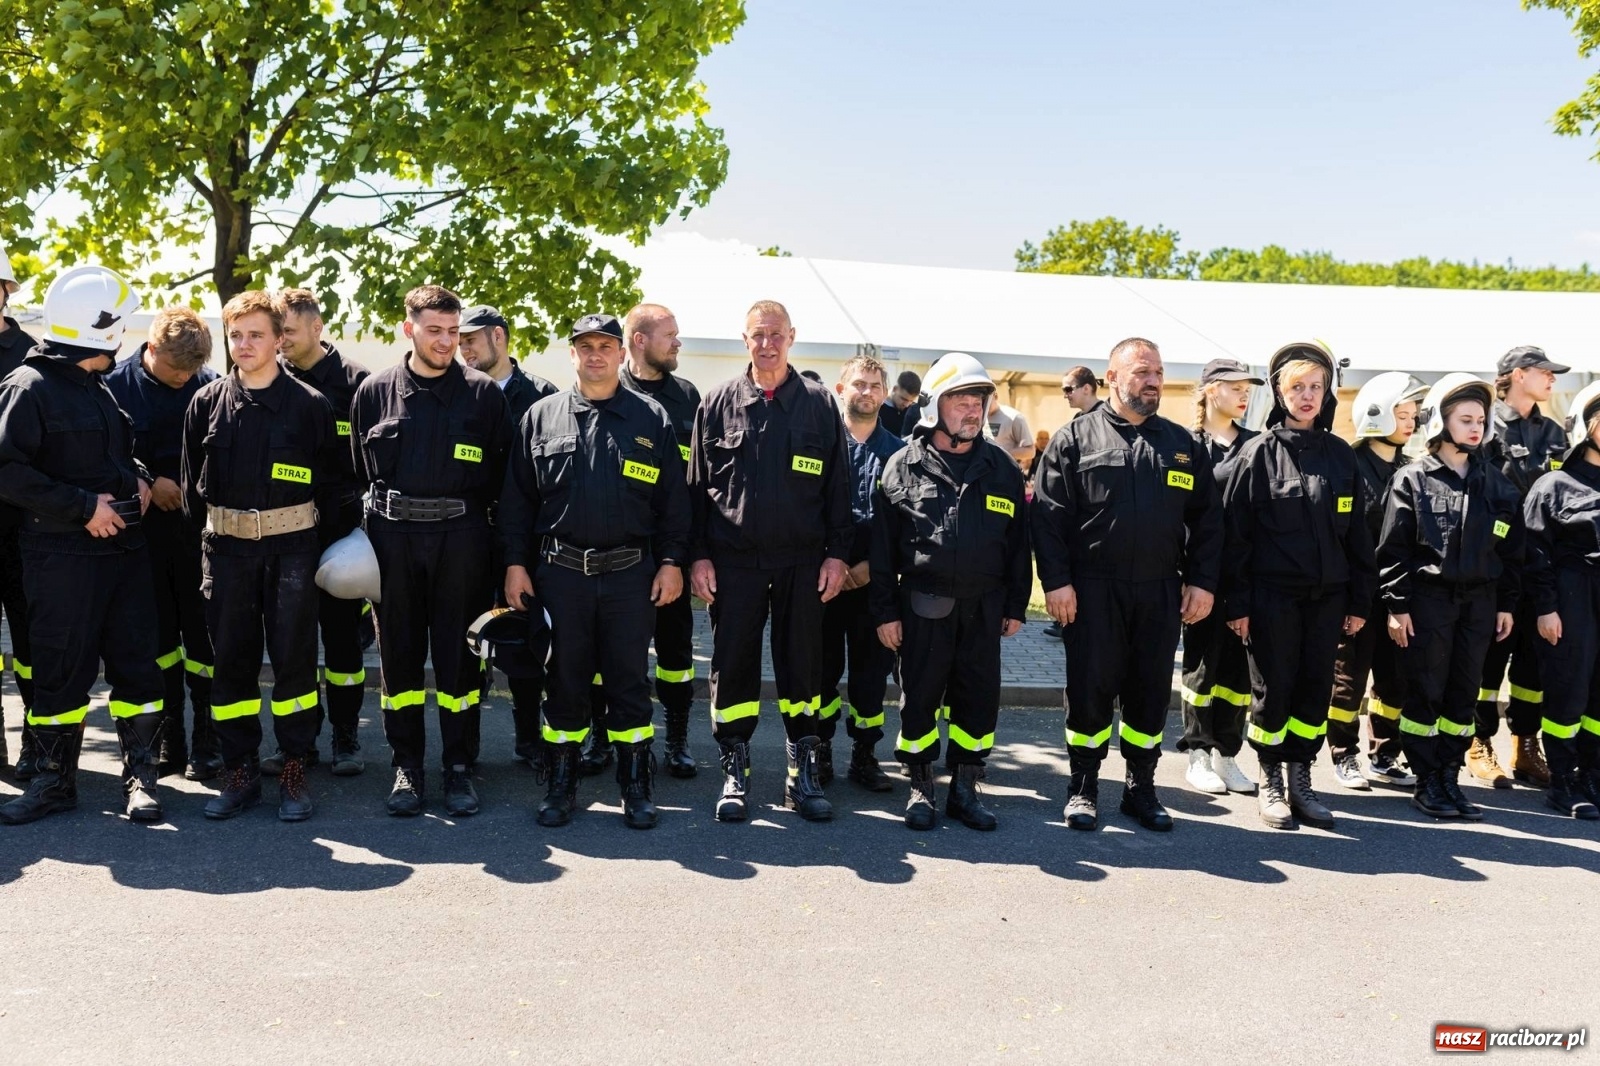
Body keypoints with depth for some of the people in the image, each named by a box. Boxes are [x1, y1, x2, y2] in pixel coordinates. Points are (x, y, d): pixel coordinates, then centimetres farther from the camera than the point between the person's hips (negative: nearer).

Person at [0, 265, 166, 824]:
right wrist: (83, 506, -18)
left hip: (124, 546, 6)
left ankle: (140, 776, 14)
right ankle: (54, 779, 17)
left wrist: (138, 480, 7)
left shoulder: (102, 387, 15)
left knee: (137, 664, 6)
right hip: (62, 554, -6)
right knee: (62, 670, 3)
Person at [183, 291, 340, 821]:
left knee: (294, 658, 1)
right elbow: (192, 482, 14)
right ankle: (240, 771, 17)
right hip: (227, 546, 3)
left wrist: (308, 537, 0)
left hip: (291, 547, -2)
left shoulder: (310, 405, -2)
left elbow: (328, 483, 3)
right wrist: (206, 534, 9)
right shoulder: (206, 403, 6)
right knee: (231, 659, 6)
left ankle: (294, 769, 12)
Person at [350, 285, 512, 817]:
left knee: (458, 654, 4)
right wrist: (385, 513, 8)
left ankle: (459, 766, 15)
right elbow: (359, 469, 13)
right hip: (393, 537, 2)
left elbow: (500, 472, 5)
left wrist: (468, 510, 1)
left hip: (461, 538, -1)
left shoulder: (484, 393, 1)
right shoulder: (374, 391, 6)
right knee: (399, 653, 7)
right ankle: (407, 765, 19)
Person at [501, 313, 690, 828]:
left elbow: (673, 499, 6)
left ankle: (636, 787, 18)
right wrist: (516, 563, 3)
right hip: (560, 570, 1)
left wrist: (671, 561, 0)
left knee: (630, 682, 6)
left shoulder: (651, 418, 6)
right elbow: (517, 497, 9)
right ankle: (561, 785, 22)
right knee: (565, 679, 9)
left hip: (631, 573, -1)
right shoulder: (542, 417, 7)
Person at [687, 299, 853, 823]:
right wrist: (698, 555, -1)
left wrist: (836, 553, -1)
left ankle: (803, 772, 19)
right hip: (733, 560, 0)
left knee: (802, 666, 7)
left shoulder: (819, 404, 4)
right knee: (733, 666, 5)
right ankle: (734, 773, 17)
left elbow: (838, 485, 5)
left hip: (801, 562, 0)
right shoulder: (719, 402, 4)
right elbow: (697, 485, 5)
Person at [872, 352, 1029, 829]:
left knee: (979, 697, 7)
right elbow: (882, 544, -1)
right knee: (919, 696, 5)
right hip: (923, 605, -2)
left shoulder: (1001, 468, 7)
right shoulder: (904, 466, -1)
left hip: (983, 606, 3)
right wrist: (885, 610, -4)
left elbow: (1018, 541, 10)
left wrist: (1015, 606, 7)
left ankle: (965, 788, 21)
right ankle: (921, 788, 19)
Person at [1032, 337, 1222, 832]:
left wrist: (1202, 582, 4)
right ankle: (1084, 787, 16)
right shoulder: (1075, 438, 1)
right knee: (1090, 689, 2)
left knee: (1151, 693, 9)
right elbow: (1049, 515, -4)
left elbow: (1205, 520, 12)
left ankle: (1141, 787, 23)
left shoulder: (1183, 445, 12)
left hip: (1160, 592, 3)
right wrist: (1056, 581, -10)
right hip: (1092, 590, -3)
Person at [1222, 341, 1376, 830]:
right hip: (1273, 595, -4)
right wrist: (1237, 602, -9)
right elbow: (1236, 532, -6)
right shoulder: (1259, 453, -3)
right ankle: (1270, 783, 16)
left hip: (1327, 596, 4)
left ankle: (1300, 781, 20)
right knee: (1273, 689, 3)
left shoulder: (1341, 456, 8)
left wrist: (1359, 601, 7)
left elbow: (1357, 533, 11)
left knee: (1315, 690, 8)